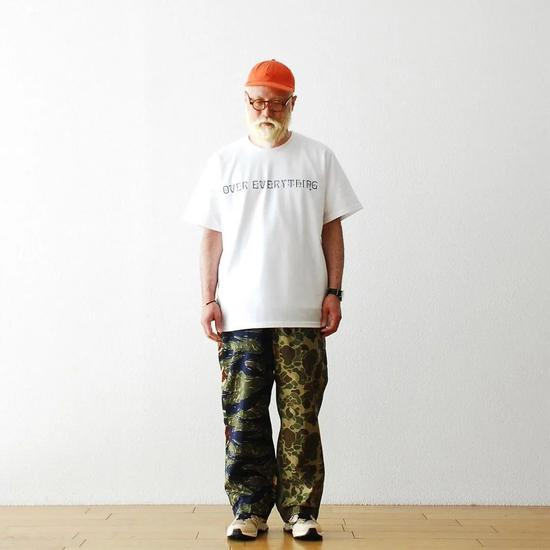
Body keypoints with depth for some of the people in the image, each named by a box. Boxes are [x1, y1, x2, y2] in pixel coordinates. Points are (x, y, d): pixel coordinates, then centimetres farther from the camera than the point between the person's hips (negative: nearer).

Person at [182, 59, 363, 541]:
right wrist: (208, 299, 3)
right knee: (243, 416, 1)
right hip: (239, 315, 1)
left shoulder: (318, 158, 8)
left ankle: (300, 510, 11)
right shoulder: (224, 162, 9)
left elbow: (332, 229, 9)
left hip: (302, 314, 0)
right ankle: (249, 510, 11)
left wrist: (334, 292, 2)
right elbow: (212, 235, 9)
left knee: (300, 418, 1)